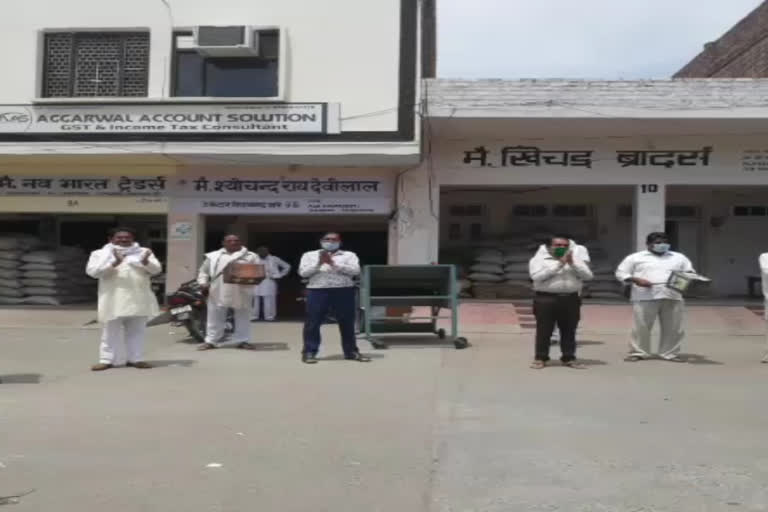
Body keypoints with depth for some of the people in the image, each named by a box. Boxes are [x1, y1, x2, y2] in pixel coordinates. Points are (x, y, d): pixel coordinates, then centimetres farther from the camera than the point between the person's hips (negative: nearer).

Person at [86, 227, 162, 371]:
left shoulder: (143, 252, 10)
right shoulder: (100, 254, 6)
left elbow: (156, 269, 0)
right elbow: (92, 271, -10)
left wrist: (146, 262, -24)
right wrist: (114, 263, -24)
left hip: (138, 299, 2)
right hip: (114, 300, -2)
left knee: (137, 331, 7)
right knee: (112, 331, 4)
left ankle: (135, 358, 15)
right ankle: (107, 359, 10)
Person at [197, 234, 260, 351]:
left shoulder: (251, 256, 6)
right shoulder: (213, 256, 12)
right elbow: (204, 271, 14)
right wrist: (203, 282, -2)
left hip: (241, 293, -1)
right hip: (218, 292, 1)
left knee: (243, 318, 4)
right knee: (215, 317, 5)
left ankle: (242, 341, 13)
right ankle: (211, 341, 12)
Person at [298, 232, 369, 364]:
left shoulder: (349, 255, 10)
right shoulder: (309, 255, 12)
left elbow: (355, 271, -5)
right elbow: (303, 272, 1)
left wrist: (334, 264, -11)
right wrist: (319, 263, -11)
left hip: (344, 291, 1)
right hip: (318, 291, 0)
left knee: (347, 323, 5)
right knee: (313, 322, -2)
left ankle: (351, 351, 16)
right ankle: (309, 352, 4)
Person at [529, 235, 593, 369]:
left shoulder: (576, 259, 11)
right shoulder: (539, 259, 1)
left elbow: (588, 275, 1)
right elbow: (536, 276, -15)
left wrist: (572, 263, -11)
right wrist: (559, 264, -15)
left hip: (570, 300, 3)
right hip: (546, 299, -3)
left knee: (569, 331, 7)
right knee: (543, 331, 0)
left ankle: (569, 358, 15)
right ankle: (540, 358, 7)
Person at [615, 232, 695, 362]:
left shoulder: (679, 258, 18)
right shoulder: (636, 257, 7)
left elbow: (690, 272, 17)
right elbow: (621, 273, 4)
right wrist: (636, 280, -12)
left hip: (673, 297, 3)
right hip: (645, 298, -3)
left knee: (673, 328, 2)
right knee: (641, 326, -3)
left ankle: (670, 353, 12)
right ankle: (638, 352, 5)